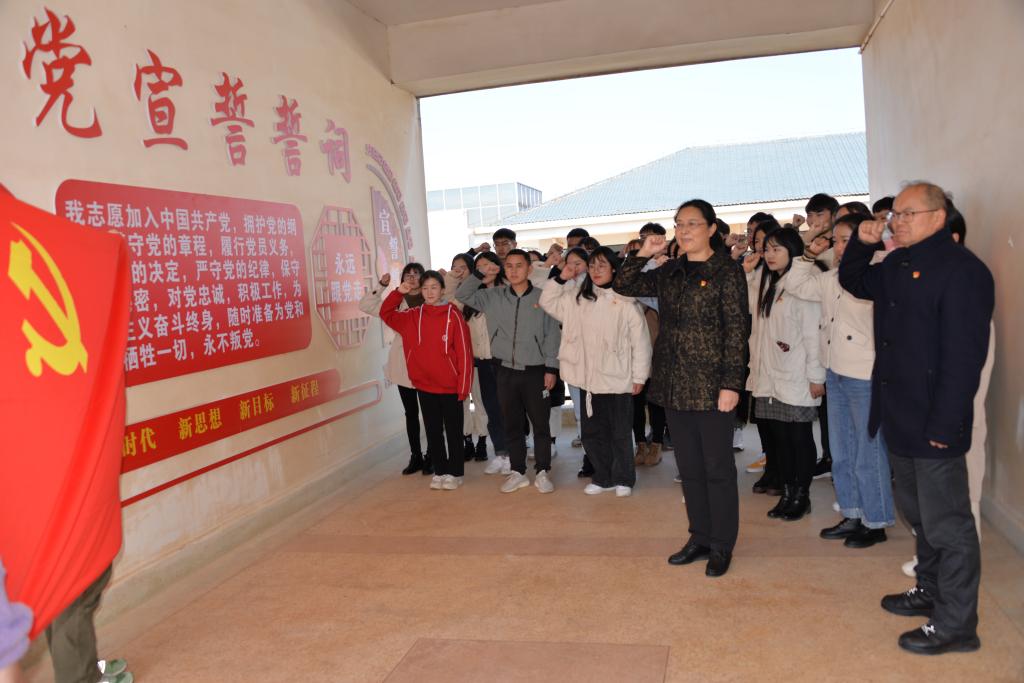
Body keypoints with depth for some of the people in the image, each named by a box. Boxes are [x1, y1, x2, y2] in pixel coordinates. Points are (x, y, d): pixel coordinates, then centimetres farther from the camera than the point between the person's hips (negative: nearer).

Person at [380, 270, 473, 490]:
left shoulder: (453, 315, -10)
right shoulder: (413, 316, 3)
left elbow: (464, 352, -10)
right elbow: (386, 314, 13)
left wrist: (463, 386, -11)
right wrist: (398, 292, -3)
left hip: (450, 387, -4)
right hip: (424, 387, 4)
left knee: (454, 432, 9)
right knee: (433, 432, 13)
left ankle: (455, 473, 22)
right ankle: (440, 471, 26)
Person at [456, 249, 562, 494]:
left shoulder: (542, 297, -3)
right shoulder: (493, 297, 4)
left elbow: (552, 335, -2)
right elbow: (462, 295, 7)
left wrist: (551, 368, -6)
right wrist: (480, 273, -2)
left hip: (535, 371, -2)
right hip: (506, 371, 3)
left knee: (540, 424, 4)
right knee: (512, 425, 11)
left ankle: (542, 472, 18)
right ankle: (518, 472, 23)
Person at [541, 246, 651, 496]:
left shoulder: (626, 301, -10)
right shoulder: (577, 299, 7)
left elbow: (640, 341, -8)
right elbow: (547, 301, 15)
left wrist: (639, 376, -6)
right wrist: (563, 278, 2)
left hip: (617, 380, -5)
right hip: (588, 379, 5)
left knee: (620, 433, 8)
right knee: (592, 433, 13)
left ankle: (623, 479, 25)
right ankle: (603, 477, 29)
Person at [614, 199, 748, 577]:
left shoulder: (727, 271, -5)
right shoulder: (669, 273, 11)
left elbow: (736, 330, -10)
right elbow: (624, 286, 13)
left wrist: (730, 383, -15)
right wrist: (642, 254, -1)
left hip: (711, 386, -6)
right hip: (674, 385, 6)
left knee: (717, 467, 3)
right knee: (689, 467, 14)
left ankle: (722, 545, 17)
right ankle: (700, 537, 27)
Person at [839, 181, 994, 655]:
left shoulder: (962, 270, -17)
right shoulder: (897, 264, 9)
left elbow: (964, 356, -22)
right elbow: (853, 282, 27)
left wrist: (943, 426, -23)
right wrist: (863, 243, 7)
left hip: (934, 423, -9)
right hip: (899, 419, 9)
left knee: (946, 523, 3)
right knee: (918, 511, 21)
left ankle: (956, 625, 16)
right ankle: (929, 591, 38)